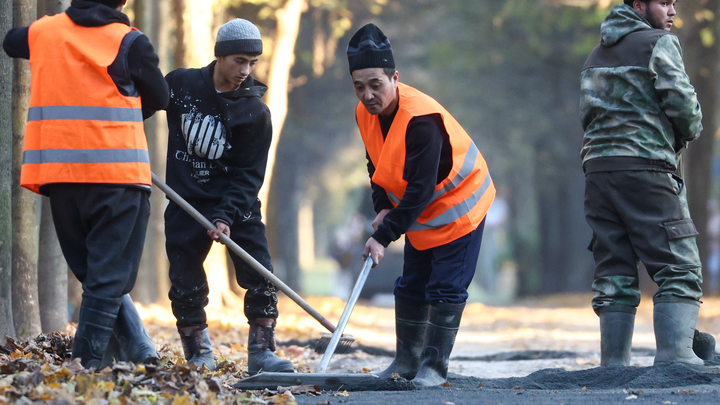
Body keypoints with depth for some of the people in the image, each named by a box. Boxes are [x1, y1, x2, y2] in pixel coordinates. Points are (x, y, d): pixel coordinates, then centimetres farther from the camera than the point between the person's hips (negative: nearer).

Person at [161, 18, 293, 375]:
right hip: (187, 199, 1)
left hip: (236, 202, -1)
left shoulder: (255, 113, -10)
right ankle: (199, 355, 13)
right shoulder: (180, 84, -5)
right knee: (186, 284, 0)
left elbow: (249, 174, -11)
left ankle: (261, 352, -5)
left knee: (259, 276, -12)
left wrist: (226, 216, -22)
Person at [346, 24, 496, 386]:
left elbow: (420, 189, -34)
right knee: (410, 287, 12)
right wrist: (383, 208, -6)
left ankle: (434, 367, -4)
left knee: (446, 288, -9)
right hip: (420, 212, 8)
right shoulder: (366, 114, -9)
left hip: (459, 204, -8)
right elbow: (377, 165, 9)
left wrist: (384, 235, -34)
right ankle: (406, 362, 21)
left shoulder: (422, 120, -34)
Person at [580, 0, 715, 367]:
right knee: (679, 269, -7)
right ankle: (676, 358, -20)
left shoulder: (598, 54, 22)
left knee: (614, 275, 7)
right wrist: (688, 132, 8)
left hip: (598, 169, 7)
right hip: (644, 168, -7)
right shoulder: (659, 43, -1)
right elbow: (681, 102, -11)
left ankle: (614, 365, 3)